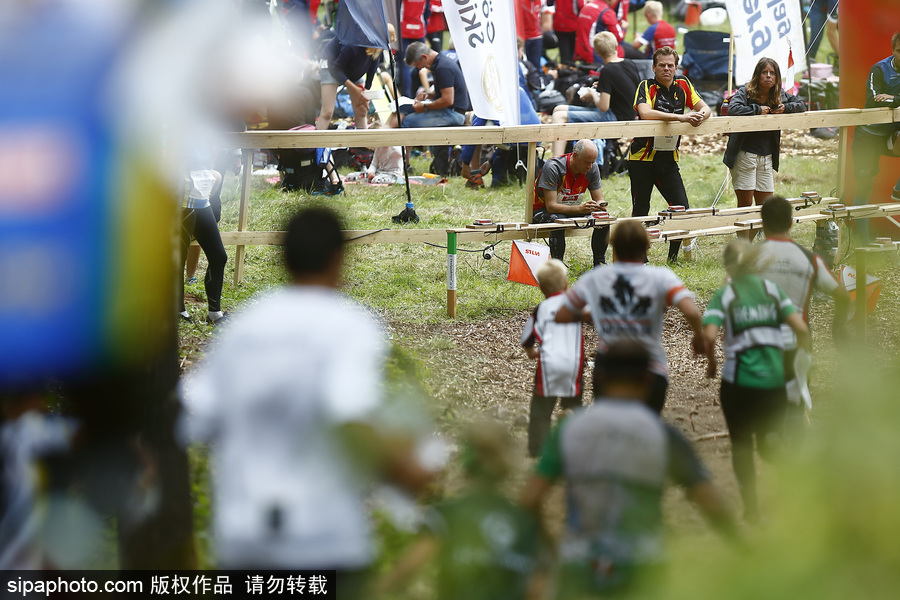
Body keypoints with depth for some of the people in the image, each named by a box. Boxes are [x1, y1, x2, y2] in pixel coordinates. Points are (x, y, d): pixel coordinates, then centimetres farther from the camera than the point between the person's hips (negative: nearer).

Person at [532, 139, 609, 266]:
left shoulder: (592, 168, -10)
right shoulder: (553, 168, -28)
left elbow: (599, 199, -3)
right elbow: (551, 206, -31)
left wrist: (600, 205, -28)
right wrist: (579, 208, -43)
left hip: (570, 210, 6)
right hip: (542, 211, -6)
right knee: (558, 220, -39)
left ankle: (600, 263, -6)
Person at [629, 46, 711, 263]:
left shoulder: (683, 86, 6)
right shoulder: (646, 87, -10)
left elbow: (705, 109, 12)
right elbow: (645, 113, -28)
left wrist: (701, 115, -15)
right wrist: (680, 117, -33)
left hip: (669, 159, 4)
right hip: (642, 157, -4)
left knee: (682, 207, -4)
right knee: (640, 211, 2)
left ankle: (673, 257, 9)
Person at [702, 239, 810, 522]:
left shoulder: (723, 295, -1)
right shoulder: (772, 289, 6)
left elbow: (709, 335, -15)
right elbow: (801, 329, -2)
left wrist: (711, 362, 3)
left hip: (738, 381, -2)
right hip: (774, 379, 2)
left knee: (741, 443, 14)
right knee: (768, 440, 15)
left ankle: (751, 506, 12)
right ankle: (774, 442, -20)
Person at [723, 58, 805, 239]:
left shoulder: (780, 95, 9)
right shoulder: (744, 93, -7)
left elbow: (801, 105, 17)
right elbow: (732, 109, -25)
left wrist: (785, 108, -3)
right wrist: (758, 110, -18)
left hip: (767, 157, 6)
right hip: (744, 155, -6)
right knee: (745, 203, -4)